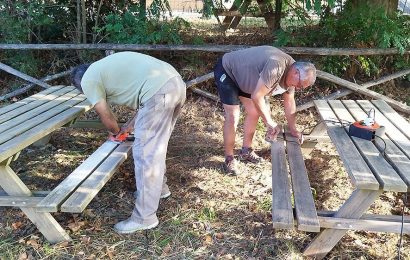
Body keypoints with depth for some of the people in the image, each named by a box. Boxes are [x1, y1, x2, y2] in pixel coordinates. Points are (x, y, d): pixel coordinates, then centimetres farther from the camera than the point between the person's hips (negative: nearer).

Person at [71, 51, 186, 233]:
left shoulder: (88, 80, 8)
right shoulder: (106, 66, 33)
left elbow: (105, 116, 13)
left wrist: (116, 132, 34)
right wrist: (130, 126, 31)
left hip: (159, 92, -9)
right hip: (176, 82, 10)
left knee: (144, 154, -2)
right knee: (156, 144, 25)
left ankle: (144, 218, 7)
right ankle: (159, 187, 44)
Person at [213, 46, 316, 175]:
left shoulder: (291, 73, -7)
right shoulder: (276, 67, -37)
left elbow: (289, 102, 5)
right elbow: (256, 97, -35)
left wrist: (293, 130, 8)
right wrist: (270, 122, -24)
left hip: (242, 76, 9)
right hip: (226, 71, -9)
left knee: (254, 112, 8)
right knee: (233, 117, -12)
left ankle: (246, 151, 23)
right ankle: (229, 159, 0)